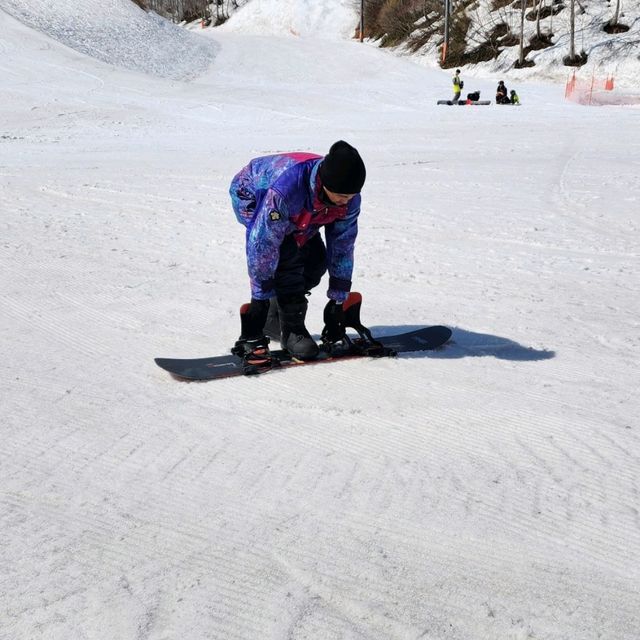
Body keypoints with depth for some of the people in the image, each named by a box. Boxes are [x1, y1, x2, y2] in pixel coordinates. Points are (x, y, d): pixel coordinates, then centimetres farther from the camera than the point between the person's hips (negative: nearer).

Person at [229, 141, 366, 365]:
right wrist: (260, 297, -32)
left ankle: (276, 315, 14)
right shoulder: (285, 189, -46)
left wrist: (337, 301, -12)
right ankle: (292, 329, -13)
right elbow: (262, 245, -39)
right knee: (287, 254, -26)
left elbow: (342, 248, -16)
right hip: (252, 196, -6)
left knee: (316, 260, -7)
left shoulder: (348, 198, -27)